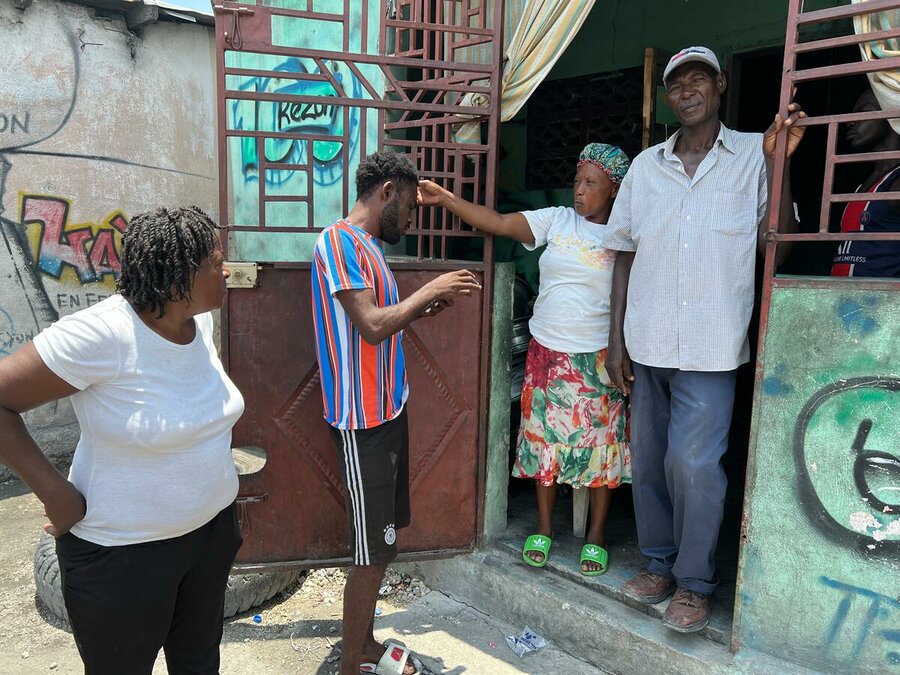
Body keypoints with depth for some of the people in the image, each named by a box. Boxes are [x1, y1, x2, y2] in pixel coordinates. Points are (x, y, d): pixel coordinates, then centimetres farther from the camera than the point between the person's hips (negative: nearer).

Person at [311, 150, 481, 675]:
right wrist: (430, 289, -13)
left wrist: (423, 310, 9)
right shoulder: (340, 241, -15)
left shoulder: (367, 246, 14)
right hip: (364, 419, -10)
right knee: (373, 551, 1)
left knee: (381, 544, 18)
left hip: (388, 410, 10)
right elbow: (372, 326, -25)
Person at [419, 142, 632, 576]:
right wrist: (446, 198, -13)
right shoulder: (556, 220, 2)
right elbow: (500, 223, -4)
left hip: (597, 359, -2)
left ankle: (596, 534, 25)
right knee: (544, 437, 11)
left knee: (599, 443, 6)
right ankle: (544, 527, 28)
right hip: (546, 351, 3)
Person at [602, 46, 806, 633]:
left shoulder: (752, 155, 3)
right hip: (647, 342, 4)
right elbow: (625, 254, 9)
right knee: (649, 460, 11)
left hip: (710, 345, -3)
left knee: (693, 464, -4)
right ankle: (659, 562, 30)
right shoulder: (646, 165, 10)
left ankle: (695, 582, 17)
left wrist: (778, 164, -12)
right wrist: (617, 338, 5)